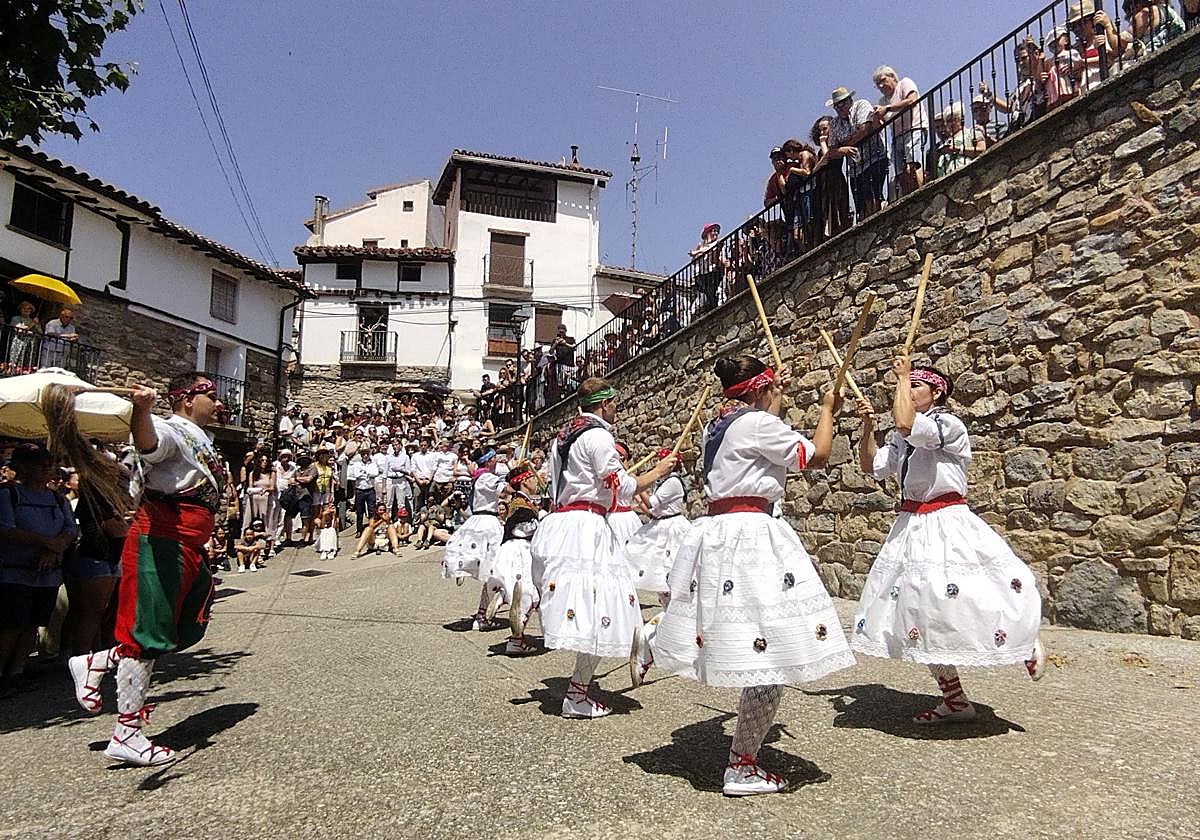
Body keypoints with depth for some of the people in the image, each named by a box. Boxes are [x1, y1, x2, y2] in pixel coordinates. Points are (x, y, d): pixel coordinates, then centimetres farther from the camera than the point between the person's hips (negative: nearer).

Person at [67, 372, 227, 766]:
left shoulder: (199, 438, 20)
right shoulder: (171, 430, -11)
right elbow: (147, 443, -37)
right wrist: (141, 409, -54)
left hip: (189, 546, 10)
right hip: (161, 541, -10)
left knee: (189, 629, 15)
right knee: (148, 633, -4)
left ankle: (94, 664, 25)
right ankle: (126, 736, 5)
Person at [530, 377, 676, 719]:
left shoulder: (565, 433, 18)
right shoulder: (598, 435, -10)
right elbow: (622, 486, -11)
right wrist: (658, 471, 3)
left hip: (560, 521, 10)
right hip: (586, 528, -10)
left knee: (580, 607, 14)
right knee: (598, 612, -5)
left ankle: (579, 684, 19)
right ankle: (577, 696, -1)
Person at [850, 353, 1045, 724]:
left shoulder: (949, 425, -12)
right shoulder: (901, 438, 13)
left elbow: (905, 423, -29)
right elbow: (871, 466, 14)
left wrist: (904, 376, -16)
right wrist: (867, 426, 3)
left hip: (947, 527, -8)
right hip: (912, 527, 8)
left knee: (958, 601, -8)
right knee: (920, 608, 8)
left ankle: (1028, 646, 25)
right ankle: (955, 701, 19)